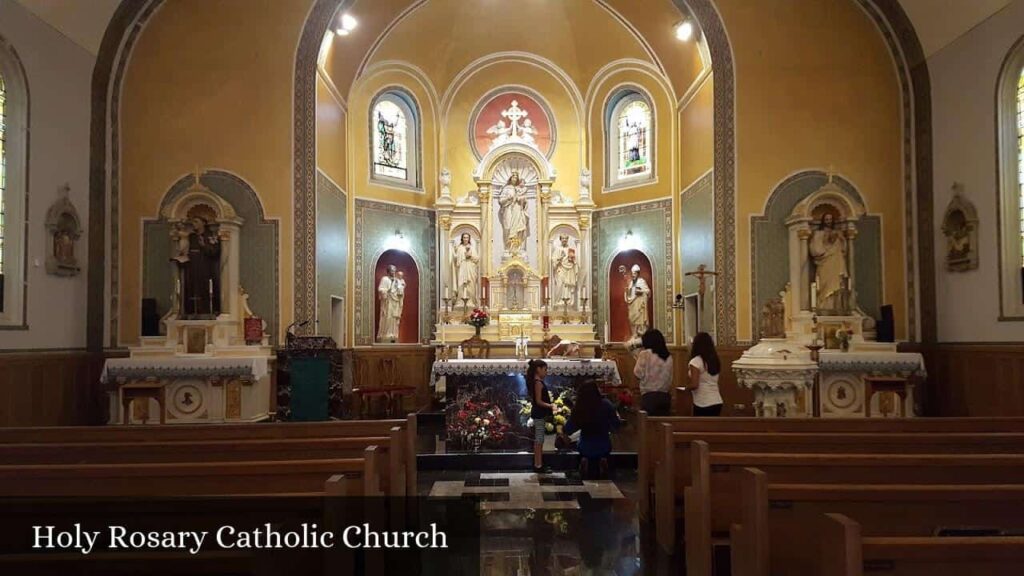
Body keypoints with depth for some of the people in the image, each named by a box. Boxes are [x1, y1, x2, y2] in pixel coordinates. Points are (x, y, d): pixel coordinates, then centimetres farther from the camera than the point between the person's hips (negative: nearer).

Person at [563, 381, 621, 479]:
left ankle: (584, 461, -6)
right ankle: (602, 461, -4)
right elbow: (616, 424, -8)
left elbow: (569, 428, -6)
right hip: (603, 446, 0)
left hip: (586, 447, 0)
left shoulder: (578, 407, -13)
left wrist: (564, 431, 17)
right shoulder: (606, 404, -15)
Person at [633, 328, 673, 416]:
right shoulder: (669, 357, 10)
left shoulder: (645, 354, -6)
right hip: (665, 396, 5)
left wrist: (638, 358, 5)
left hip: (649, 396, -5)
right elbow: (670, 378, 15)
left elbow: (638, 374, -6)